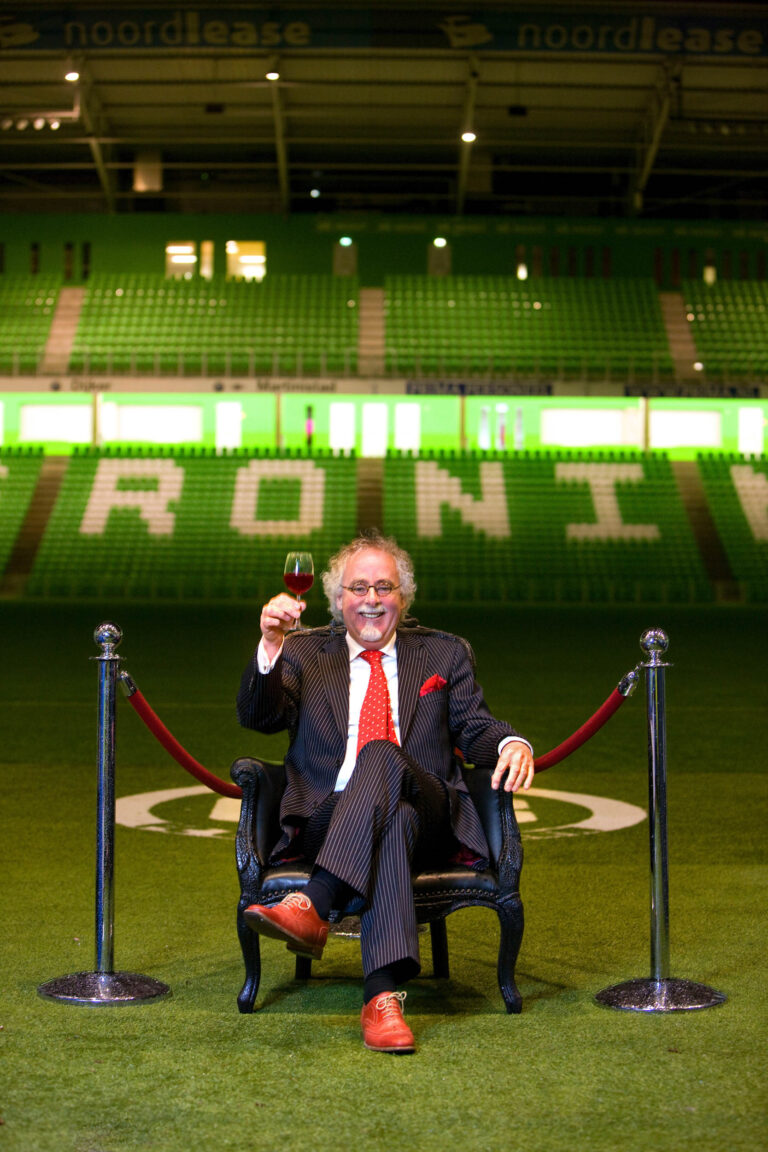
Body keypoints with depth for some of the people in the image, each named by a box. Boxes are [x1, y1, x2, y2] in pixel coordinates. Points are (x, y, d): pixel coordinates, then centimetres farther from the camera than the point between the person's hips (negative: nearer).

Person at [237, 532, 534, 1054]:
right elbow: (258, 716, 3)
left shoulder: (445, 654, 22)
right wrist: (270, 646, -16)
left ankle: (312, 907, -47)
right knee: (395, 822, -37)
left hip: (431, 821, 0)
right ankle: (383, 994, -49)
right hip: (325, 821, 0)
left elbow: (476, 728, 12)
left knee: (382, 754, -34)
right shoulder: (304, 653, 19)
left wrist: (511, 743, -13)